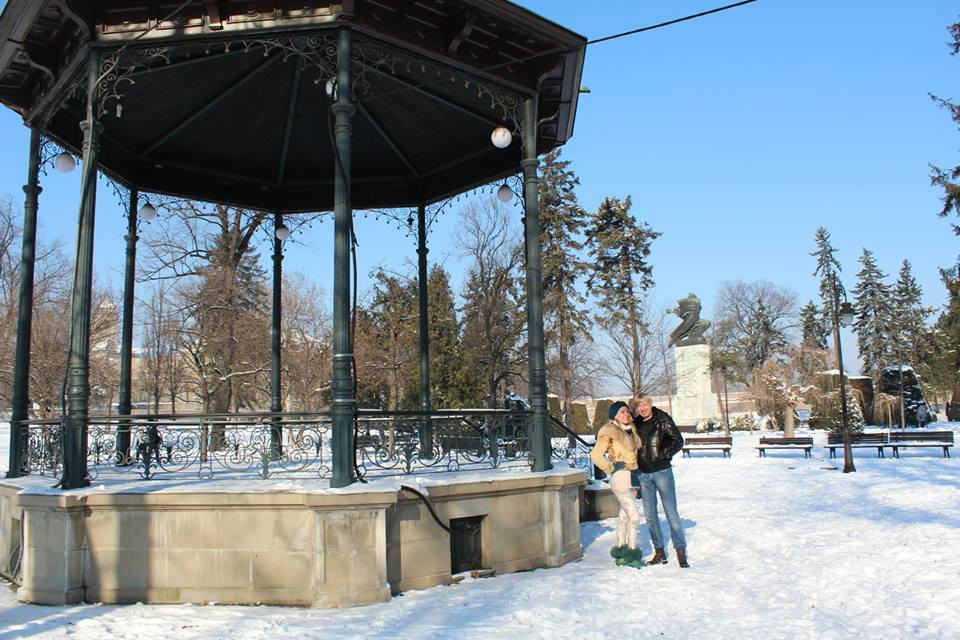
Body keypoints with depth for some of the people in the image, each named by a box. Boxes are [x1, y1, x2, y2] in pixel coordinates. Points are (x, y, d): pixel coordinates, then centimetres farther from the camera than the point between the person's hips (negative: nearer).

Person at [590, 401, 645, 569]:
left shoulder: (631, 429, 10)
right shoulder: (609, 432, -12)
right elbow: (596, 455, -16)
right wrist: (611, 468, -12)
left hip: (632, 476, 8)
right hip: (620, 478, -8)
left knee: (625, 515, 13)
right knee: (634, 516, -11)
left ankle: (620, 551, 22)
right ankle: (632, 553, -3)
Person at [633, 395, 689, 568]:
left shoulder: (663, 420, -5)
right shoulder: (636, 424, 8)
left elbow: (678, 440, -8)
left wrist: (664, 454, -17)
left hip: (662, 471, -5)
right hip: (644, 474, 5)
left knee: (671, 513, -4)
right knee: (650, 515, 8)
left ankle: (681, 552, 2)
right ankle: (659, 552, 18)